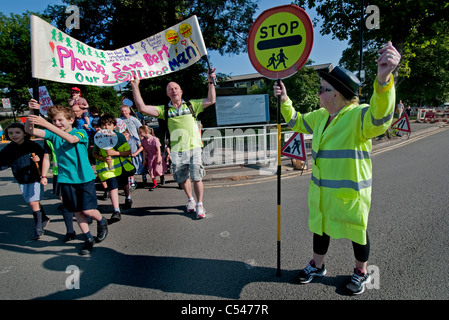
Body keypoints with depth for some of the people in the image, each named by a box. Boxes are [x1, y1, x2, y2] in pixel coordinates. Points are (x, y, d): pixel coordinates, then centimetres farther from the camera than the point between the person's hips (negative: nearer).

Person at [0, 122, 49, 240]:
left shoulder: (33, 146, -10)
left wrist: (38, 159, -25)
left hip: (35, 178, -5)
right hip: (21, 181, 5)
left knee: (34, 202, -9)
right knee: (32, 202, 15)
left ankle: (38, 228, 1)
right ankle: (44, 218, 36)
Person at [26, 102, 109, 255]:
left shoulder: (80, 132, -8)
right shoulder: (53, 134, 4)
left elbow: (71, 139, -31)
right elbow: (30, 130, -7)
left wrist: (45, 124, -38)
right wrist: (31, 112, -23)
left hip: (85, 177, -4)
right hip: (66, 179, 4)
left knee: (88, 210, -6)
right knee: (77, 211, 9)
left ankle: (102, 221, 27)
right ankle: (88, 239, 25)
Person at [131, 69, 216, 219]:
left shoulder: (191, 105, 9)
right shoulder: (164, 110, 9)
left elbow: (211, 100, 7)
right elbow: (142, 107, 0)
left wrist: (210, 82, 2)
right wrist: (135, 86, -2)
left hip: (194, 148, -2)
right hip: (177, 151, 2)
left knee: (197, 178, -5)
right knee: (183, 179, 13)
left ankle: (200, 205, 11)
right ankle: (191, 200, 38)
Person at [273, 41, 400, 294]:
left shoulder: (359, 115, -19)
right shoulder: (320, 117, 6)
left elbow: (380, 116, -41)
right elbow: (296, 122, 21)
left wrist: (383, 79, -58)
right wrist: (285, 100, 7)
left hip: (350, 191, -7)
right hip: (321, 188, 7)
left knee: (357, 231, 15)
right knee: (320, 227, 20)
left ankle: (362, 272, 40)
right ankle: (317, 266, 43)